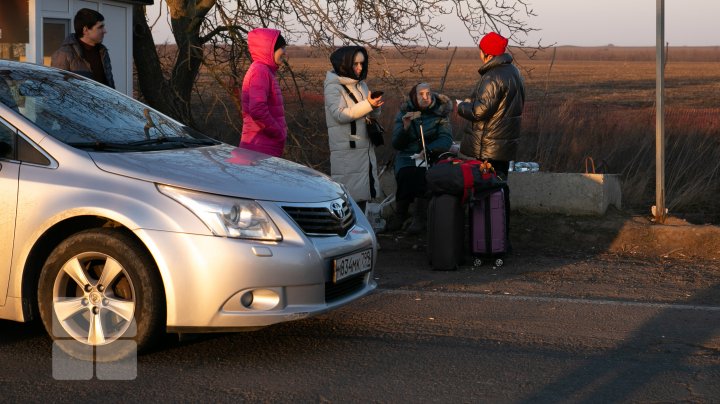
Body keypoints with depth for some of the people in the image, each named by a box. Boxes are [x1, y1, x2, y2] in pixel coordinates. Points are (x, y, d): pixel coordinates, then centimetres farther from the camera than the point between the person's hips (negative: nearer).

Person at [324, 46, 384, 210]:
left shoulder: (361, 84, 15)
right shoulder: (333, 87, -6)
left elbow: (373, 115, 15)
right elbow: (340, 114, -19)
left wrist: (375, 106, -9)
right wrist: (368, 104, -25)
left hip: (365, 150, 7)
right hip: (346, 151, -7)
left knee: (362, 195, 9)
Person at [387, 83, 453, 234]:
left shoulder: (439, 113, 1)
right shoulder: (404, 112, 5)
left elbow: (446, 139, -10)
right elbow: (396, 144, 2)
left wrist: (428, 149, -27)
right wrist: (405, 127, -17)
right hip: (407, 155, 1)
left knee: (422, 173, -34)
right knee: (405, 174, -32)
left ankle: (420, 217, -24)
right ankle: (400, 214, -15)